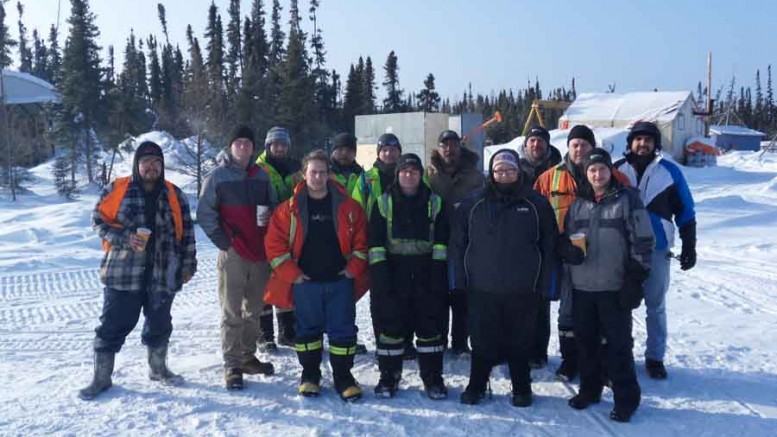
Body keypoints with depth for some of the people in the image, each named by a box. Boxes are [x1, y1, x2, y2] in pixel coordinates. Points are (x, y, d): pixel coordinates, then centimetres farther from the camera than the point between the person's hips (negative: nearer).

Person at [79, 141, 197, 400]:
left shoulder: (174, 195, 6)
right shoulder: (117, 190, -1)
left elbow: (186, 232, 9)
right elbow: (98, 220, 1)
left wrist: (188, 264, 6)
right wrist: (124, 238, -14)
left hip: (162, 274, 2)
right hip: (122, 272, -2)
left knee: (159, 325, 15)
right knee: (112, 325, 3)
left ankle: (158, 369, 34)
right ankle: (101, 378, 18)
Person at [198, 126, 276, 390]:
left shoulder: (261, 176, 11)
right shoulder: (217, 177, -2)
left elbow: (274, 206, 20)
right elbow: (205, 213, -4)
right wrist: (222, 240, -9)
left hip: (260, 254, 5)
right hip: (232, 255, -5)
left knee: (254, 311, 14)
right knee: (232, 313, -3)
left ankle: (248, 356, 27)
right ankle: (232, 366, 5)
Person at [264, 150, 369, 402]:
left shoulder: (347, 206, 2)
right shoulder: (290, 208, -1)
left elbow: (361, 239, 6)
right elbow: (274, 242, -2)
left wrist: (355, 268, -2)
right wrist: (291, 274, -6)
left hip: (341, 281, 1)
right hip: (305, 282, 0)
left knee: (343, 330, 5)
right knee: (308, 330, 11)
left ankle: (343, 377, 19)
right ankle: (310, 376, 27)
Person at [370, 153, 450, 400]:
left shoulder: (434, 202, 7)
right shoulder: (384, 202, 5)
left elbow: (441, 240, 4)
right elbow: (375, 241, 0)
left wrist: (438, 269, -5)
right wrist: (379, 272, -9)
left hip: (426, 275, 1)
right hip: (393, 274, 0)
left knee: (430, 326, 4)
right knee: (390, 325, 4)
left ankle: (433, 377, 17)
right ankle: (388, 376, 18)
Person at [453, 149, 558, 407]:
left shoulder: (536, 205, 1)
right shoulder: (473, 205, 2)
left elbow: (549, 245, 2)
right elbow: (459, 244, 4)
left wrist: (543, 283, -3)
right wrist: (461, 279, -1)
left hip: (523, 291, 0)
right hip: (481, 289, 1)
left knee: (520, 343, 11)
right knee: (482, 343, 10)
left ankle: (521, 389, 28)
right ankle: (476, 386, 27)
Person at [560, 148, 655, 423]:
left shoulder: (627, 199, -3)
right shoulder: (578, 204, 10)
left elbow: (642, 242, -6)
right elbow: (564, 238, 18)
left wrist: (635, 281, -11)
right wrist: (568, 249, -6)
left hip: (614, 288, -4)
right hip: (581, 287, 5)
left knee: (617, 344, 1)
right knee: (585, 341, 14)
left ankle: (626, 399, 15)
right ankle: (589, 390, 30)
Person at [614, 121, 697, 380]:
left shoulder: (670, 171, 1)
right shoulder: (617, 170, 1)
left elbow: (685, 212, 4)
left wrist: (689, 247, 2)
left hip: (657, 249, 0)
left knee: (656, 306, 10)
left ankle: (655, 357, 23)